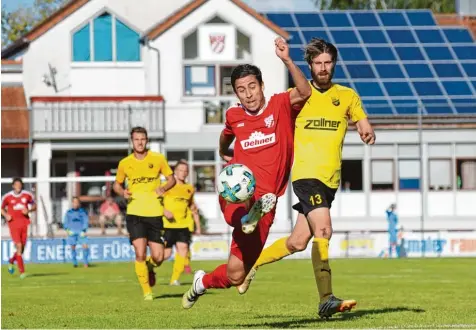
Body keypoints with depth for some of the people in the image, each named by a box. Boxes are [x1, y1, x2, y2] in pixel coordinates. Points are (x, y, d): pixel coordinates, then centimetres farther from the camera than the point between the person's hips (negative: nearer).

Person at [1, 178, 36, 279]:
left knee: (22, 248, 6)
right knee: (19, 246, -12)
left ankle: (11, 261, 37)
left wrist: (28, 210, -7)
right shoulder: (7, 197, -1)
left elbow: (34, 206, 14)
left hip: (24, 223, 3)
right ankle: (22, 271, -9)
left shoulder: (27, 195, 4)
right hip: (13, 224, -3)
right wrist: (6, 215, -8)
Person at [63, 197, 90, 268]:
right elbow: (65, 222, 13)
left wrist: (84, 230, -8)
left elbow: (86, 222, 3)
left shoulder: (83, 212, 3)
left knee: (85, 246, -12)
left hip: (81, 232, -1)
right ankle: (74, 263, 11)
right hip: (72, 232, 1)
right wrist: (67, 229, -3)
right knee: (73, 247, 0)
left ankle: (85, 262, -1)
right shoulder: (68, 212, 7)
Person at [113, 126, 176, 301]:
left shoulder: (158, 159, 2)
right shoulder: (124, 163, 4)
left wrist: (164, 188, -10)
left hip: (155, 213, 1)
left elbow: (171, 179, 11)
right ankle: (147, 291, 1)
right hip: (134, 214, 0)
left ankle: (150, 268, 34)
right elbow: (117, 184, 17)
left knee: (158, 257, -3)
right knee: (140, 253, -14)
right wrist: (123, 192, -5)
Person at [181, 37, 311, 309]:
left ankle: (203, 282, 30)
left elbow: (304, 92, -24)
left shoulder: (280, 106, 0)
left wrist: (287, 60, -35)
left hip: (266, 201, -2)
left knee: (235, 276, 3)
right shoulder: (234, 116, 10)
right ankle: (249, 217, -70)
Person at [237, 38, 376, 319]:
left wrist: (368, 133, -15)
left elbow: (363, 124, 6)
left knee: (298, 242, 9)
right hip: (306, 174, -4)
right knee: (323, 232, -22)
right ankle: (326, 300, -25)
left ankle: (253, 262, 33)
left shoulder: (347, 96, 9)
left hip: (331, 179, 4)